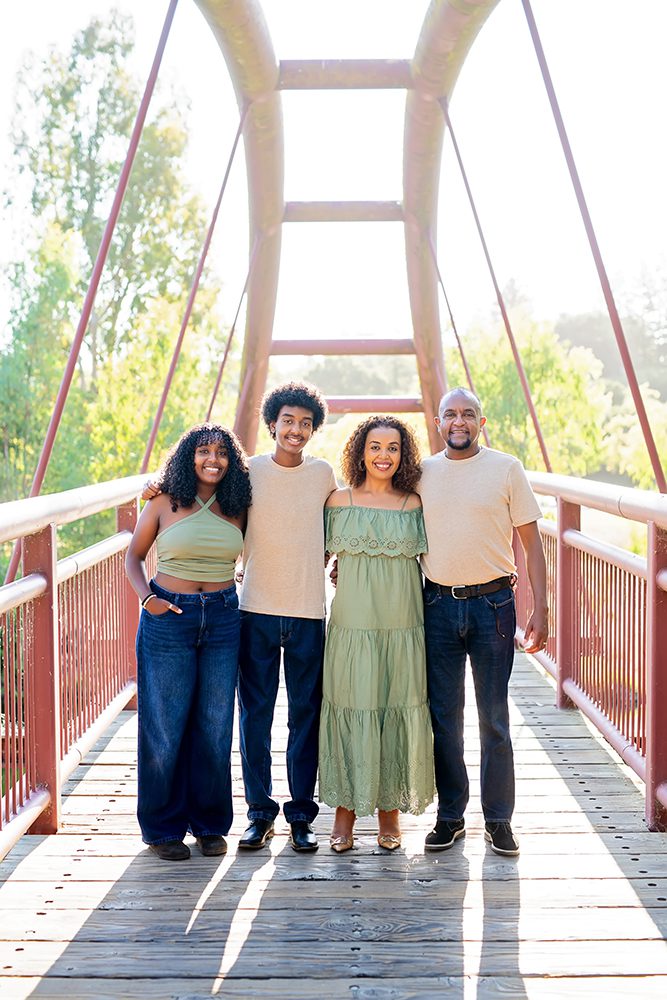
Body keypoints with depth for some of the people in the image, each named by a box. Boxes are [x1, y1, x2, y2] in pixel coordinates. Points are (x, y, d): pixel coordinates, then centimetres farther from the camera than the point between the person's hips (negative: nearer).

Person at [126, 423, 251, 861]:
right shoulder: (165, 503, -1)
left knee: (215, 724, 7)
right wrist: (146, 596, -8)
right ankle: (164, 827, 16)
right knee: (166, 724, 2)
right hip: (169, 617, -2)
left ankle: (210, 824, 21)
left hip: (223, 620, 2)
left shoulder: (236, 507, 5)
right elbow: (134, 554, 6)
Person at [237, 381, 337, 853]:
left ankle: (301, 814, 16)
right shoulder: (248, 470, 0)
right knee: (255, 714, 4)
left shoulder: (324, 473, 5)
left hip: (308, 613, 1)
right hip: (257, 610, -1)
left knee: (306, 716, 6)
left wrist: (330, 558, 9)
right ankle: (260, 812, 16)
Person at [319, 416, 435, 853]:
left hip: (403, 624, 1)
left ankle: (390, 810, 19)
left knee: (399, 711, 4)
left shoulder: (415, 504, 6)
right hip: (353, 623, -1)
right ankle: (345, 813, 13)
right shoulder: (339, 501, 4)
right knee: (350, 710, 0)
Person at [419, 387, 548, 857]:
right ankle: (450, 817, 18)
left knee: (494, 718, 2)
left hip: (492, 603, -2)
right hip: (438, 605, 2)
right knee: (444, 717, 7)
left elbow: (531, 541, 1)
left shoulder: (506, 468, 0)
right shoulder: (422, 474, 7)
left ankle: (499, 819, 13)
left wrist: (540, 610, -5)